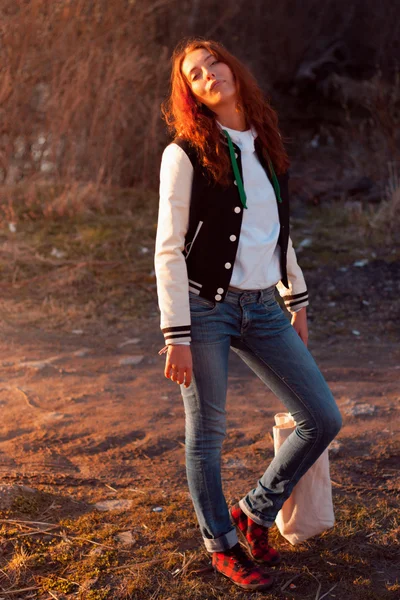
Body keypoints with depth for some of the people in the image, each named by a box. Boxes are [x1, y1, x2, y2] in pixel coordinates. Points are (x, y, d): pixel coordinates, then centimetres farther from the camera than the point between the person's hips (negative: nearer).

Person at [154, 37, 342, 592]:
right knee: (207, 433, 5)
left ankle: (255, 512, 25)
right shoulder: (186, 154, -6)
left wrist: (297, 301, 18)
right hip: (205, 305, -6)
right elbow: (169, 250, -10)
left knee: (323, 420, 4)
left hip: (260, 307, 6)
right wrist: (176, 336, -14)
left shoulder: (264, 144, 11)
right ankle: (223, 545, 28)